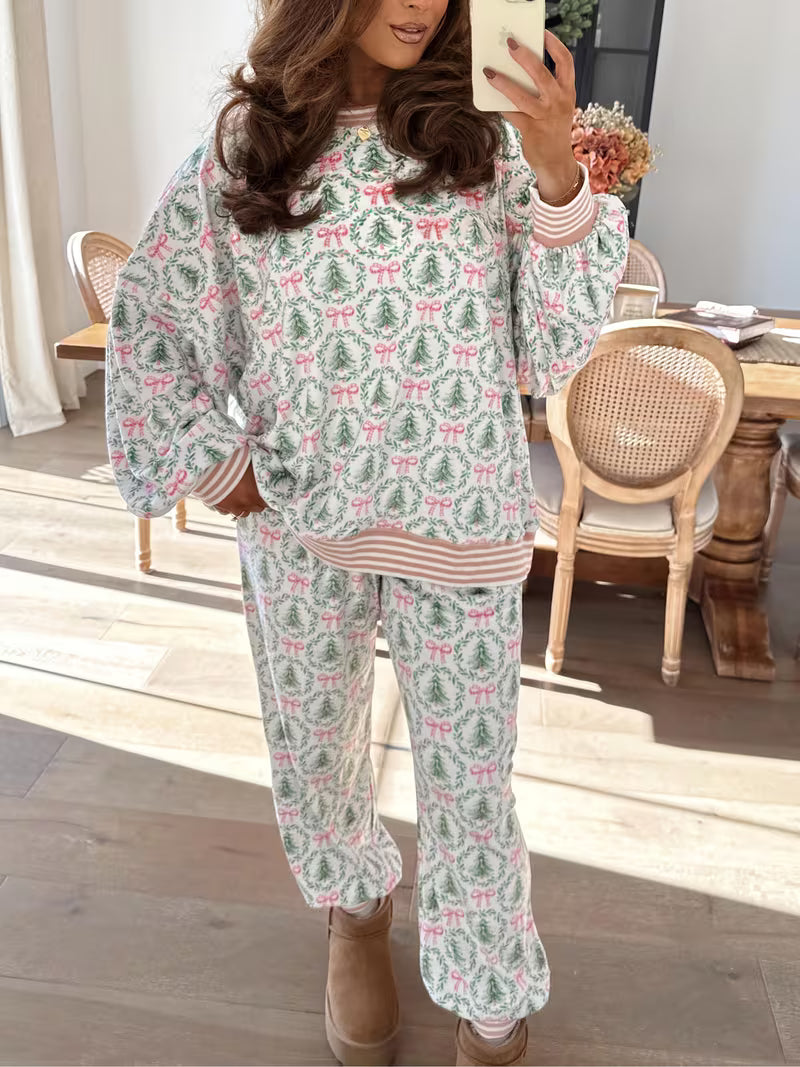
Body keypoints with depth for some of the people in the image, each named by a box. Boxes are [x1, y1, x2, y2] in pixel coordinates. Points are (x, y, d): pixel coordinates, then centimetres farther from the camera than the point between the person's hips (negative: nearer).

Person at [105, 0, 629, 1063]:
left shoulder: (487, 137, -3)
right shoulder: (245, 147, -3)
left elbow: (555, 350, -6)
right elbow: (150, 320, 5)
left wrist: (558, 172, -18)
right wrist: (209, 461, 0)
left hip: (461, 524, -1)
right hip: (298, 518, 2)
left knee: (470, 773, 10)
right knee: (311, 754, 18)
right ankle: (355, 906, 51)